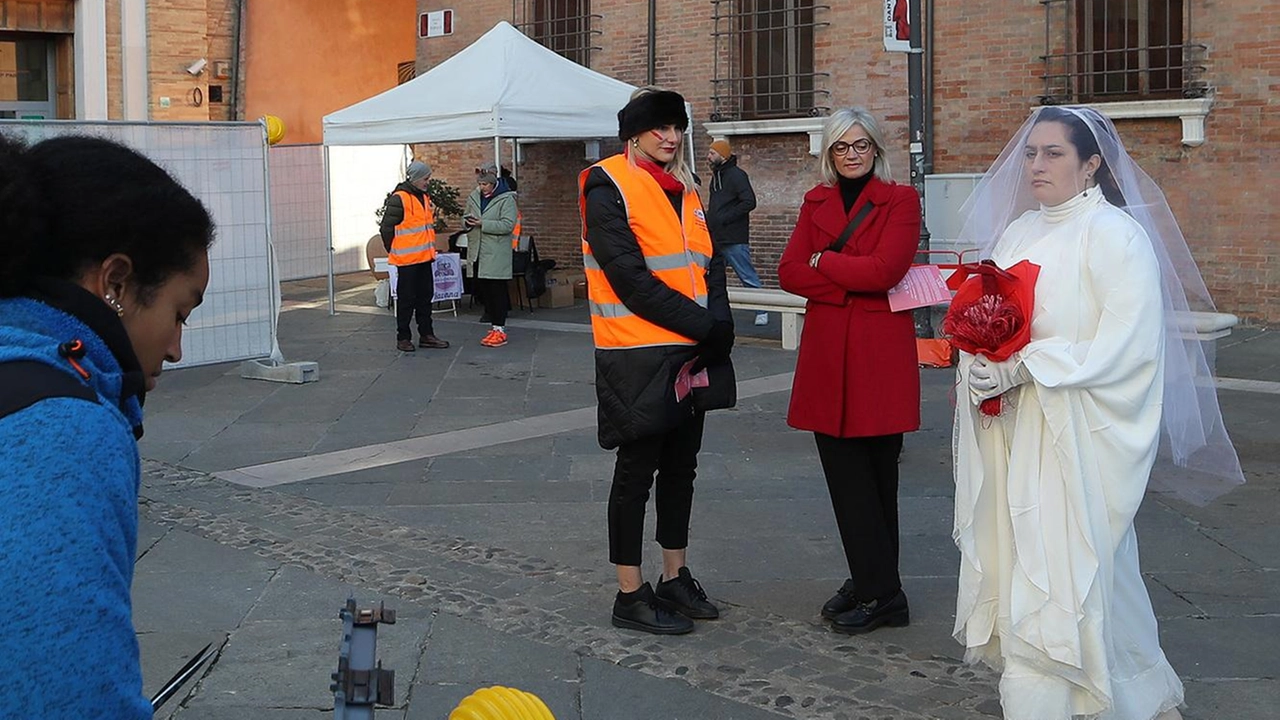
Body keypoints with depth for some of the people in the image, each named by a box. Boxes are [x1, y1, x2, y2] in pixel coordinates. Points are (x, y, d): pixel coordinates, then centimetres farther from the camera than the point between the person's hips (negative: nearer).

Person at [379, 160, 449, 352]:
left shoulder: (424, 197, 12)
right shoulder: (398, 199, -15)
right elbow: (386, 228, -13)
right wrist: (394, 251, -6)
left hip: (424, 257, 8)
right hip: (407, 260, -8)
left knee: (425, 296, 12)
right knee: (406, 299, 0)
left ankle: (426, 335, 21)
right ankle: (403, 338, 9)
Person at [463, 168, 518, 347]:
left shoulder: (506, 199, -7)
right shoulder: (473, 198, 12)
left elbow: (508, 225, -16)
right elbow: (465, 218, 22)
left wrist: (482, 223, -20)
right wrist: (467, 221, -3)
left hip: (497, 253, -7)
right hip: (478, 252, 7)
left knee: (497, 290, -6)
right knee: (483, 289, 8)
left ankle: (500, 330, -3)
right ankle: (495, 324, 17)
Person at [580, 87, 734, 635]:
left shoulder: (684, 189, 15)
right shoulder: (608, 187, -9)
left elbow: (709, 265, 11)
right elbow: (630, 278, -17)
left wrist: (716, 330, -7)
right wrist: (703, 324, -18)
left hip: (691, 354, 8)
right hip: (638, 357, -7)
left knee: (680, 466, 14)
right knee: (637, 471, 0)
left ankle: (675, 579, 27)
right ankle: (630, 595, 9)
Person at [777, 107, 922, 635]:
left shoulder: (900, 200, 0)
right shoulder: (816, 203, 14)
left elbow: (885, 269, -15)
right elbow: (789, 273, 2)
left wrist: (823, 261, -4)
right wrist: (850, 287, -11)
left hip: (880, 355, -5)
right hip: (827, 355, 5)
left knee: (875, 476, 1)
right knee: (845, 477, 6)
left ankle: (880, 593, 7)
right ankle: (869, 583, 16)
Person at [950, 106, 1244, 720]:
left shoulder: (1116, 234, -10)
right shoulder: (1018, 231, 13)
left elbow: (1127, 345, -18)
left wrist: (1026, 368, -20)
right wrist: (978, 362, -4)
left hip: (1079, 434, -7)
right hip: (1015, 428, 7)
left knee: (1067, 568, -7)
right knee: (1018, 561, 9)